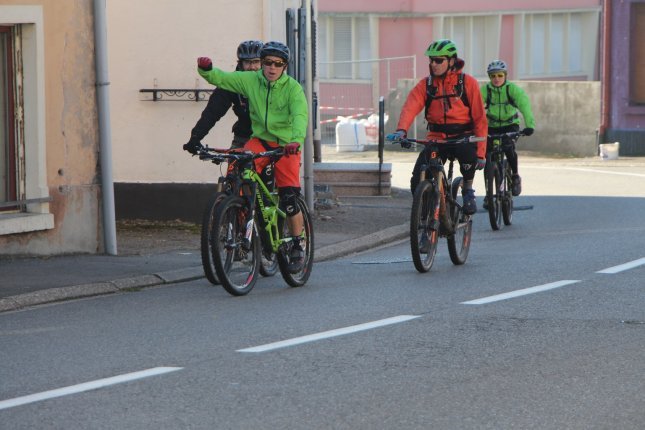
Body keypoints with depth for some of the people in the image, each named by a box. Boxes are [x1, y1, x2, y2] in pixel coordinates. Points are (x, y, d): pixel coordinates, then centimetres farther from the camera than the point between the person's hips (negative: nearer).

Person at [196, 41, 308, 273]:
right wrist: (206, 69, -23)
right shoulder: (250, 80, -2)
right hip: (260, 140, 2)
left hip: (286, 145, -2)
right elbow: (219, 78, 0)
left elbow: (300, 116, -25)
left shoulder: (293, 88, -11)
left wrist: (296, 140, -44)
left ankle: (298, 245, 8)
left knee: (288, 198, -9)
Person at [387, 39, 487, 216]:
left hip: (463, 136, -2)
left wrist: (481, 153, -12)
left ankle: (468, 190, -9)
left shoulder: (468, 83, -3)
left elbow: (480, 119, -5)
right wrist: (401, 130, -35)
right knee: (418, 182, -16)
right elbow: (410, 107, -14)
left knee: (467, 153, -38)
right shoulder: (425, 84, 3)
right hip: (436, 138, 2)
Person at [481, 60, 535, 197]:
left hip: (510, 125, -2)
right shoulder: (485, 90, -14)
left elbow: (524, 105, -29)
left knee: (508, 148, -29)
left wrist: (529, 125, -44)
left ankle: (515, 177, -4)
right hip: (492, 126, 2)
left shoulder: (513, 89, -18)